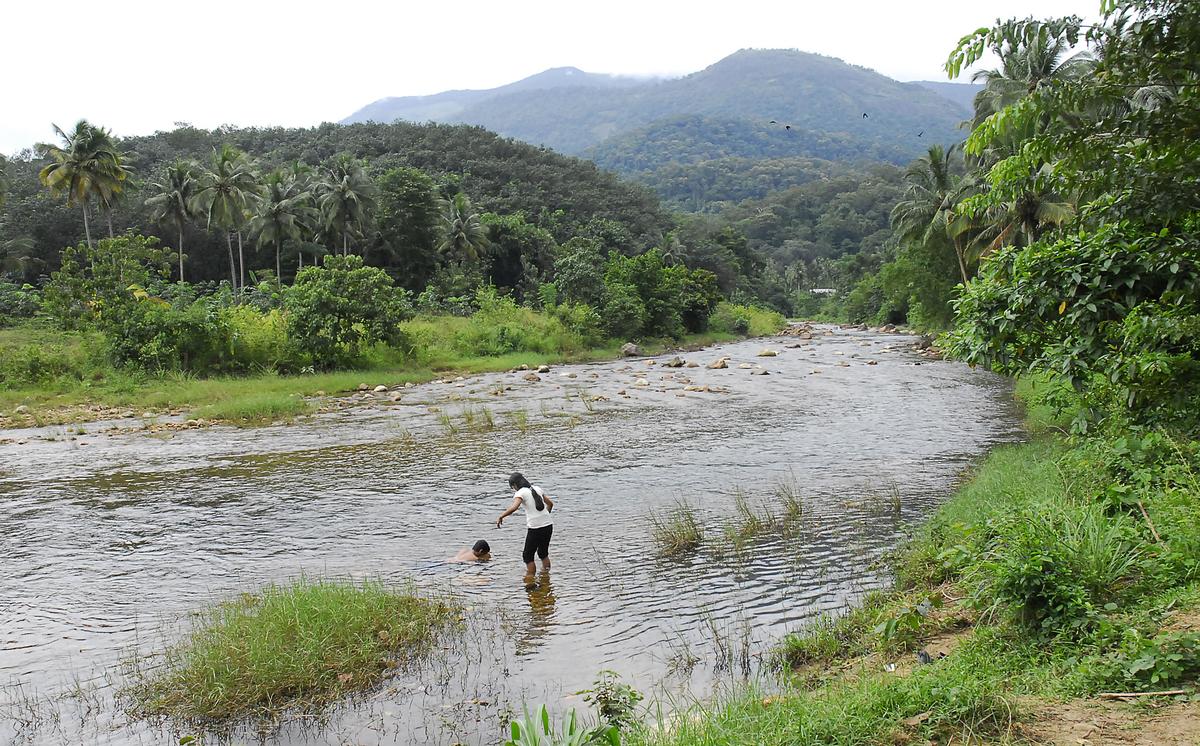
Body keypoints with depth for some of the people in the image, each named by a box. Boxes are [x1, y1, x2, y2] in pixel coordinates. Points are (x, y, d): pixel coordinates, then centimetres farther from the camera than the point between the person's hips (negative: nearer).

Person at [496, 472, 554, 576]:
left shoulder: (520, 493, -8)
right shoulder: (537, 489, 13)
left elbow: (514, 508, -25)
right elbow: (550, 503, 19)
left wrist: (501, 517, -15)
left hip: (535, 528, -7)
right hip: (548, 525, 7)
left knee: (528, 555, 8)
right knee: (543, 553, 22)